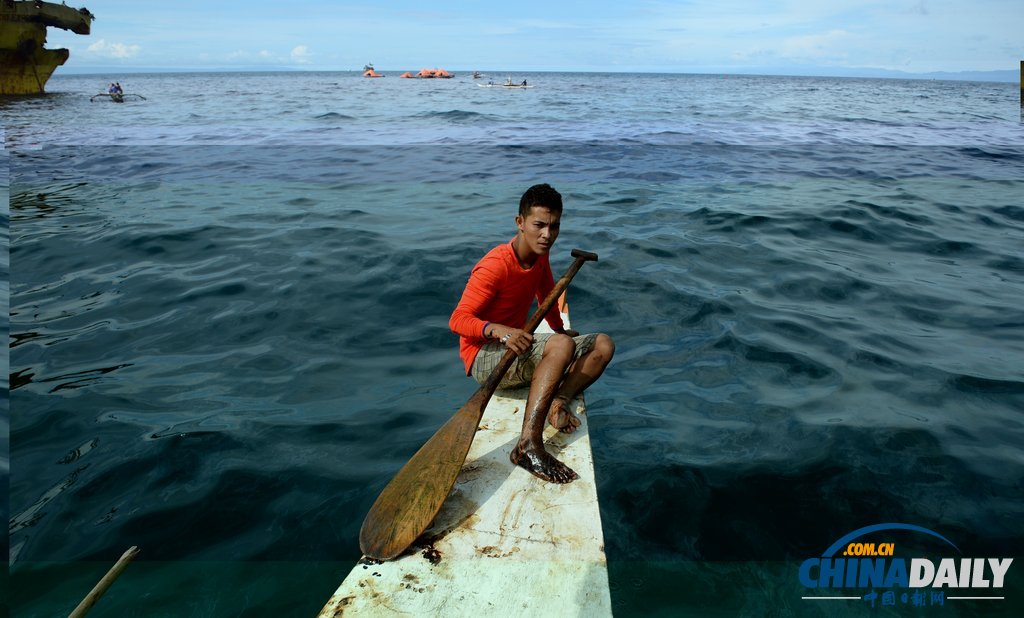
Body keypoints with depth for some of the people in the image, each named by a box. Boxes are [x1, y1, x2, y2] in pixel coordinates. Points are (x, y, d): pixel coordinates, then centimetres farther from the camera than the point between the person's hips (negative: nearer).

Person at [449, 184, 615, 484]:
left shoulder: (540, 256, 5)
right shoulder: (495, 265, -20)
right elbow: (458, 319, -22)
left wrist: (560, 330, 32)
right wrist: (499, 330, -39)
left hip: (519, 350, 9)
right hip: (483, 357, -9)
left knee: (603, 344, -3)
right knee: (562, 345, -36)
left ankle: (558, 402, -24)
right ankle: (528, 445, -47)